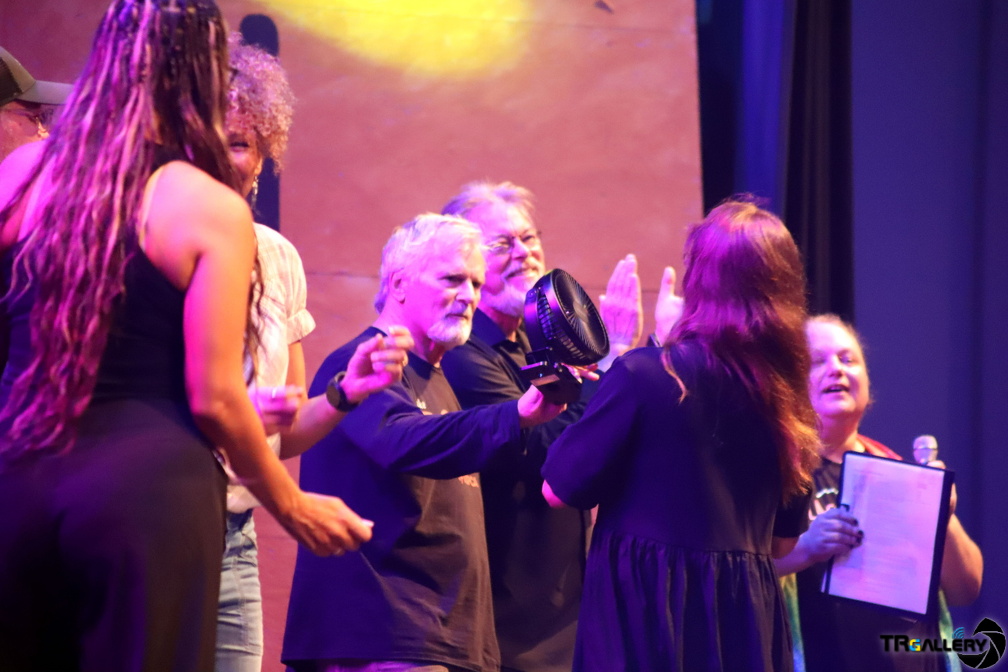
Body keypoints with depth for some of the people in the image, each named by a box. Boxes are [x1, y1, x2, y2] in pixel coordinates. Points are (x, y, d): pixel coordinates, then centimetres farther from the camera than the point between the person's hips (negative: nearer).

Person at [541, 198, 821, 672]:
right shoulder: (784, 392, 5)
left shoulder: (645, 375, -13)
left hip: (647, 612, -5)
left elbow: (559, 489, -4)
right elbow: (782, 539, 13)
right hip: (746, 617, 5)